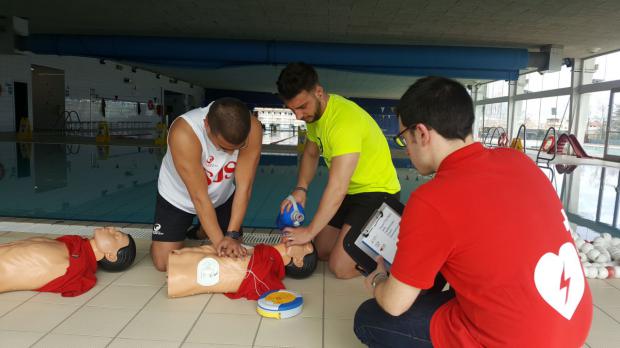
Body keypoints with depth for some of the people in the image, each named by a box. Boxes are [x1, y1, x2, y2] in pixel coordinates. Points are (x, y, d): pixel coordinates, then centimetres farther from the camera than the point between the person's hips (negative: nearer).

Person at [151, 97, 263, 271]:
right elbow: (199, 196, -32)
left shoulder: (252, 129, -31)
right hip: (178, 198, -2)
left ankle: (204, 230, 35)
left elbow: (243, 186, -27)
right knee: (163, 263, -3)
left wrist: (232, 235, -31)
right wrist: (219, 240, -32)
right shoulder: (184, 133, -39)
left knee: (234, 254, 7)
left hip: (222, 196, 3)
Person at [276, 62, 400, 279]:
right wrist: (300, 189, -5)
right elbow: (311, 153, 13)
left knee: (341, 267, -15)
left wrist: (309, 231, -23)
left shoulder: (345, 121, -30)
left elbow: (337, 188, -31)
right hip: (352, 191, 9)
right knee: (319, 251, 11)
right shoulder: (314, 111, 0)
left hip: (378, 192, -9)